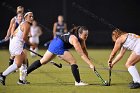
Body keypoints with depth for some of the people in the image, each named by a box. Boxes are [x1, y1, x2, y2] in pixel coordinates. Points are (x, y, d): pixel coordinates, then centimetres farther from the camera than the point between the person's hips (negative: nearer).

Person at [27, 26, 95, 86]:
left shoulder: (81, 38, -1)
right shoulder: (75, 39, -27)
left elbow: (84, 50, 4)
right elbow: (82, 54, -30)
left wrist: (89, 61, -6)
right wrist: (90, 64, -32)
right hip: (58, 46, -10)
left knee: (42, 61, 16)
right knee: (73, 61, -11)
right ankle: (78, 82, -7)